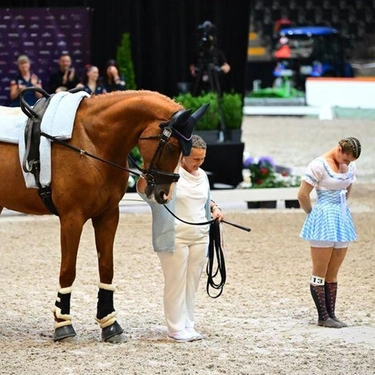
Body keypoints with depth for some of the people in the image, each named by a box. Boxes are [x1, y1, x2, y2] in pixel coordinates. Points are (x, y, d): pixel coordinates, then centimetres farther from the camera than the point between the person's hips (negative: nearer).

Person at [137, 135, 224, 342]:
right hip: (175, 237, -7)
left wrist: (214, 208, 7)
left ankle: (188, 325, 20)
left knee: (192, 283, 12)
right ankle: (176, 328, 7)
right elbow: (142, 188, -21)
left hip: (200, 237, 7)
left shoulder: (202, 175, 11)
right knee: (176, 283, 0)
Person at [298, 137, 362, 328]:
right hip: (324, 222, -7)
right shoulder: (319, 165, -14)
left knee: (333, 274, 9)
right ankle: (323, 317, 3)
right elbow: (302, 195, -12)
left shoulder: (350, 166, 7)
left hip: (342, 221, 7)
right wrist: (313, 214, 2)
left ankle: (331, 315, 13)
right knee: (320, 274, -1)